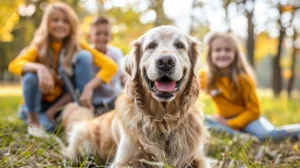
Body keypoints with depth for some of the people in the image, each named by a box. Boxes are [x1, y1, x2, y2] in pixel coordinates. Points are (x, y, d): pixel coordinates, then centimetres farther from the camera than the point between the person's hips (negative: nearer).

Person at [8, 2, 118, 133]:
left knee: (84, 56, -18)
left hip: (66, 101, 0)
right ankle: (32, 118, -4)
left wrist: (89, 87, -33)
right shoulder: (39, 46, -10)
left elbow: (110, 66, -19)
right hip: (41, 103, 0)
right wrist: (39, 68, -47)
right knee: (30, 77, -35)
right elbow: (13, 65, -28)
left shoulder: (78, 46, -8)